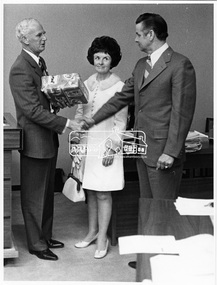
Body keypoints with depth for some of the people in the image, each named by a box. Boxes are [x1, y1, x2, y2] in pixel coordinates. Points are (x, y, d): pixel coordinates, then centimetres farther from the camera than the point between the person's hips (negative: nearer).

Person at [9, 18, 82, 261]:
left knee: (47, 193, 19)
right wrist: (65, 123, -25)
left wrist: (60, 98, 3)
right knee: (34, 197, 5)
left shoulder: (39, 62, 11)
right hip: (34, 141, -9)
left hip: (48, 140, 9)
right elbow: (33, 110, -24)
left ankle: (45, 236, 34)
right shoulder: (20, 70, -19)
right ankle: (37, 244, 20)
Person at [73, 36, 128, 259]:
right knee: (90, 191, 13)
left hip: (106, 144, -5)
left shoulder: (118, 86, -8)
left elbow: (121, 122, -9)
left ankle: (102, 238, 11)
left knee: (103, 194, -1)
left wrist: (111, 148, -13)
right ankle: (92, 232, 27)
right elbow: (80, 113, 13)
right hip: (87, 142, 6)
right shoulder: (87, 83, 8)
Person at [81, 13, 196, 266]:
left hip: (162, 151, -8)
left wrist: (171, 152, -19)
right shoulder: (141, 65, 13)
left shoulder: (180, 65, -12)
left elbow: (182, 111, -16)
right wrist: (94, 119, 21)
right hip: (143, 149, 8)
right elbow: (122, 97, 21)